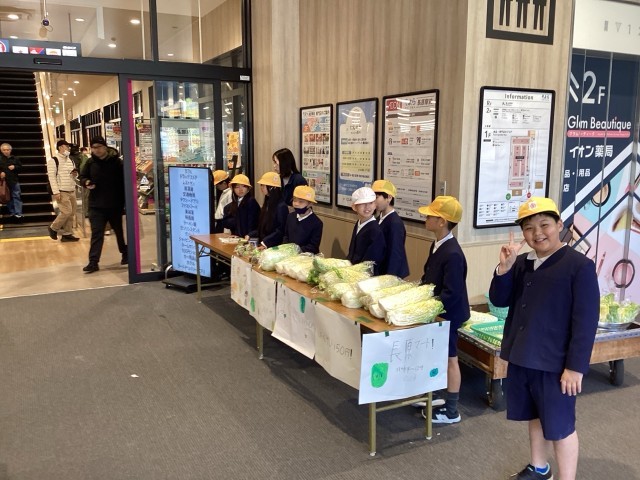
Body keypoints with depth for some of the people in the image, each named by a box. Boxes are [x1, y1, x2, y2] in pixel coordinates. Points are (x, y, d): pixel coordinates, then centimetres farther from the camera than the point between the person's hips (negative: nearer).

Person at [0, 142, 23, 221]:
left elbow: (20, 167, 11)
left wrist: (15, 167, -8)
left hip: (14, 181, 0)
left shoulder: (15, 159, 5)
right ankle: (12, 213, 16)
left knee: (17, 197, -4)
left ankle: (18, 214, -7)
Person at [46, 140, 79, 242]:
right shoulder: (53, 160, -7)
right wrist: (56, 192, -18)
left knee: (72, 213, 6)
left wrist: (75, 174, -2)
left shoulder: (71, 160, 15)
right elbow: (52, 177, -12)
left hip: (72, 191, 7)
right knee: (66, 212, -12)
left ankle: (66, 234, 14)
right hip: (61, 192, -7)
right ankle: (53, 228, 10)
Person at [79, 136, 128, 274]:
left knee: (120, 230, 14)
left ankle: (125, 254, 35)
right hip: (96, 205, 2)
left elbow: (124, 181, -5)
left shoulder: (116, 161, -6)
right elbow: (82, 177, 15)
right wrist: (86, 182, -11)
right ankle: (93, 262, -3)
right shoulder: (90, 162, 4)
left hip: (115, 204, -2)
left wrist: (124, 201, -8)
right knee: (96, 233, -2)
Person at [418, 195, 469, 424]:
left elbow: (451, 294, -27)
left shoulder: (452, 254, -27)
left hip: (447, 314, -9)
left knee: (449, 359, 4)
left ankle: (451, 411, 18)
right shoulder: (436, 245, 3)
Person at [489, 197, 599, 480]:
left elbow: (586, 321, -15)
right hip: (522, 357, 7)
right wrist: (505, 267, -10)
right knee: (534, 417, 22)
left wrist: (575, 367, -17)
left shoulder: (579, 265, -14)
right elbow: (499, 301, 6)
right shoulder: (522, 263, 4)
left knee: (560, 427, 7)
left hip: (555, 363, -6)